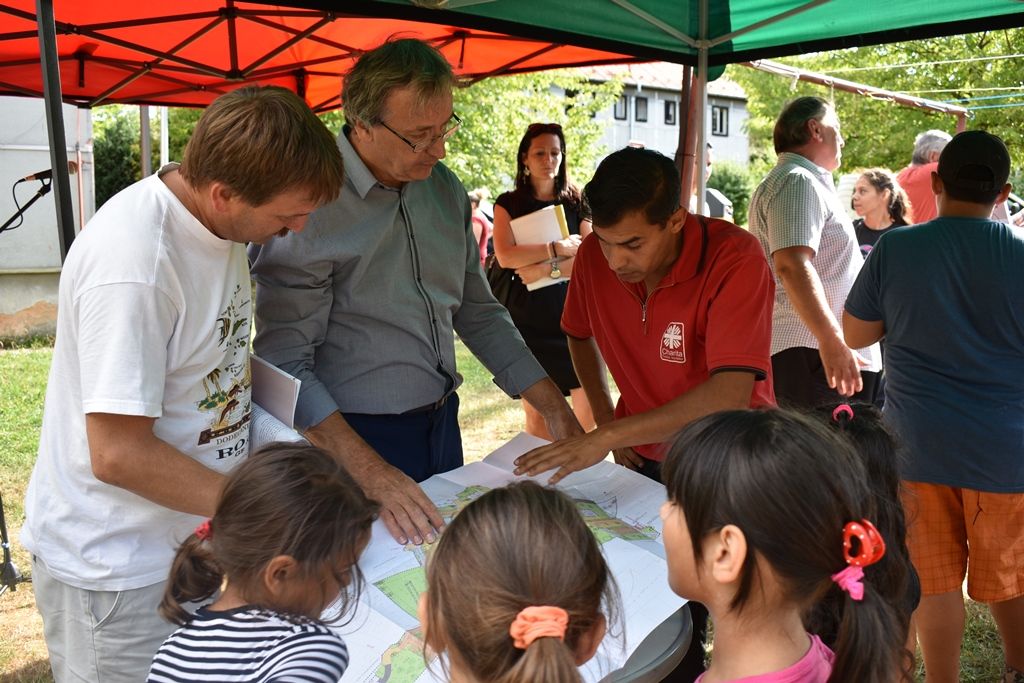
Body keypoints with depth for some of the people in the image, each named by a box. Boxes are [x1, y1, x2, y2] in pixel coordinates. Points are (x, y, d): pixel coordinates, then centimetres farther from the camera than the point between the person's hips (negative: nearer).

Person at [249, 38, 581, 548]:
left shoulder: (445, 189, 3)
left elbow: (476, 310, 10)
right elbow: (285, 364, -21)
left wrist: (552, 406, 3)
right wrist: (370, 471, -30)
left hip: (442, 423, 7)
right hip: (354, 437, -6)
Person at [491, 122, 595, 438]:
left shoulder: (576, 202, 9)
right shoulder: (509, 204, 5)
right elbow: (505, 257, -12)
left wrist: (548, 269, -15)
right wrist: (560, 249, -12)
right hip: (528, 319, -1)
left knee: (590, 407, -3)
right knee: (537, 413, 1)